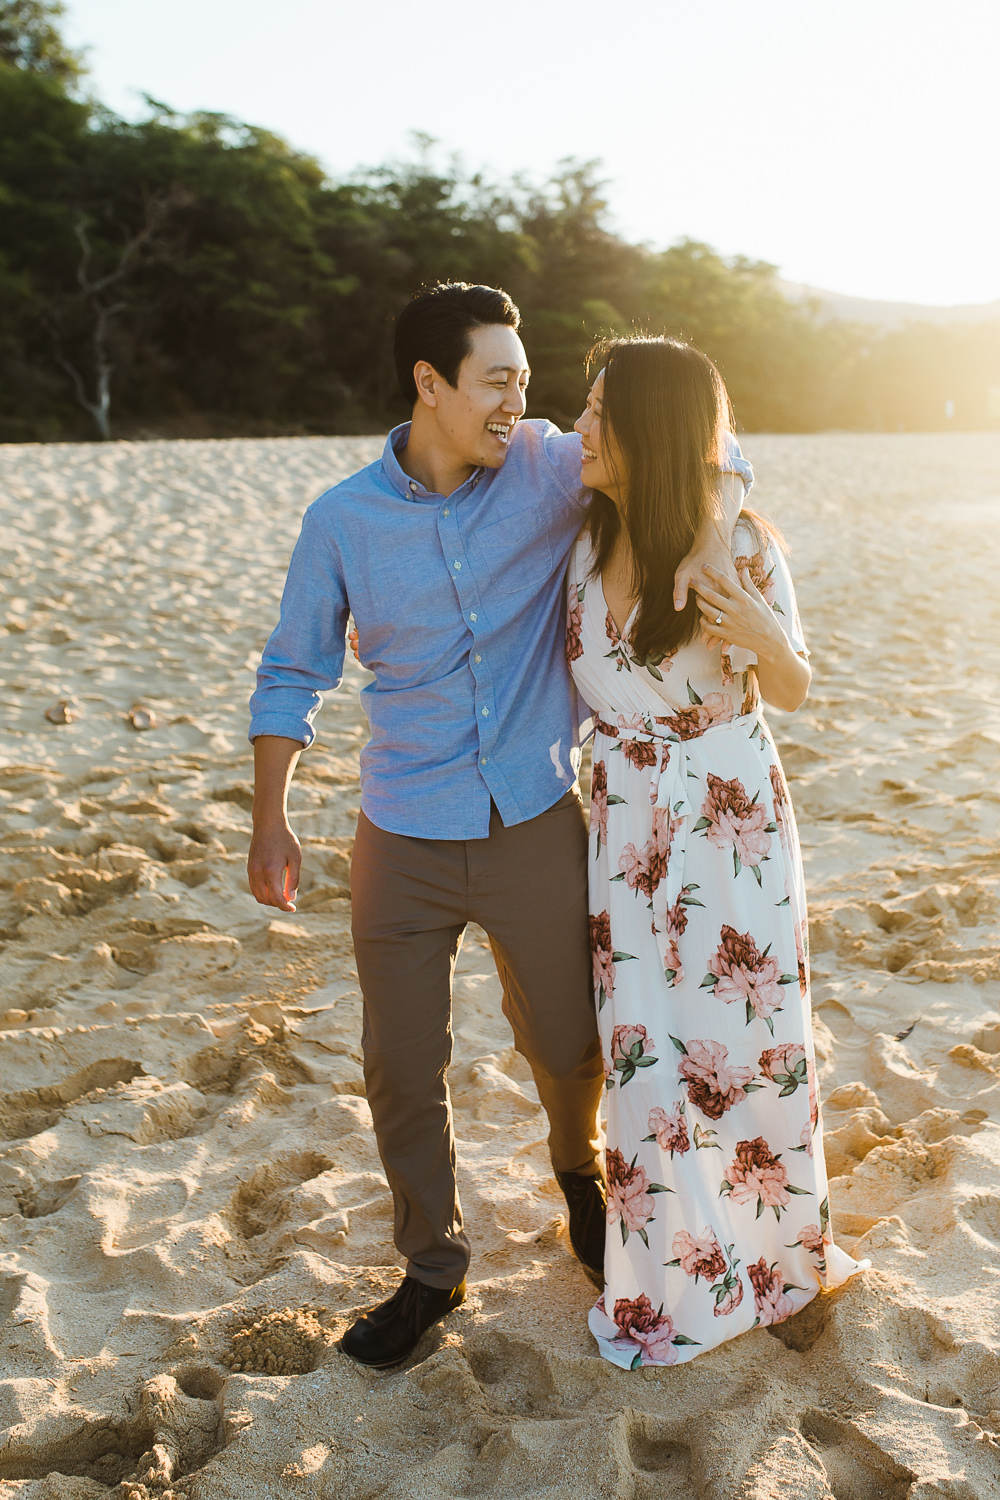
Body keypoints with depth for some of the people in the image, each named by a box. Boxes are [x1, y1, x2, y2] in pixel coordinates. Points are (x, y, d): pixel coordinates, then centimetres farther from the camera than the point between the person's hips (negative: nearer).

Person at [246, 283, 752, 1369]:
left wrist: (704, 544, -22)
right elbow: (292, 674, 4)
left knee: (566, 1045, 14)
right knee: (402, 1068, 7)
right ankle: (432, 1269, 31)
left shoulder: (548, 470, -6)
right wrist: (270, 822, 1)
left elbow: (708, 453, -1)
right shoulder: (342, 521, -4)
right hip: (404, 841, 0)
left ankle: (579, 1169, 49)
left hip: (537, 828, 0)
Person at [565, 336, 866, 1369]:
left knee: (746, 1039, 8)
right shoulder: (586, 541, -1)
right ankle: (672, 1278, 29)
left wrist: (768, 641, -27)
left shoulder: (740, 546, -14)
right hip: (625, 823, 4)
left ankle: (770, 1248, 35)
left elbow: (792, 695, -4)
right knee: (643, 1047, 8)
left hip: (733, 822, -4)